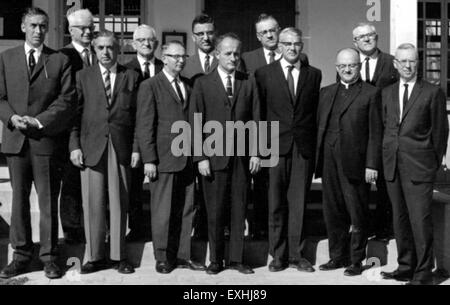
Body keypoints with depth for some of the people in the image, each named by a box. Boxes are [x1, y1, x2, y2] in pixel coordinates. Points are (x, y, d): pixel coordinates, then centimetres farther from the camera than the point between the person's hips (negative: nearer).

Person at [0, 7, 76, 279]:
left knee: (48, 201, 2)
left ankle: (49, 257, 11)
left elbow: (68, 99, -4)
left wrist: (39, 121, -13)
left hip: (46, 139, -2)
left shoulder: (61, 61, 4)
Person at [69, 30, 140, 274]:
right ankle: (95, 256, 13)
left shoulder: (131, 77, 8)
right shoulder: (83, 76, 9)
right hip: (91, 148, 0)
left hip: (121, 148, 0)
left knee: (119, 204, 4)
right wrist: (74, 145, -4)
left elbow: (138, 115, 5)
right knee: (93, 204, 2)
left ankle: (119, 256, 14)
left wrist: (136, 147, -1)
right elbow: (74, 113, 5)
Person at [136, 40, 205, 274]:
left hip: (187, 159, 5)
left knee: (185, 210, 9)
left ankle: (182, 256, 19)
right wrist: (149, 160, -11)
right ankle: (162, 258, 14)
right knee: (163, 212, 2)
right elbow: (145, 126, -6)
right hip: (164, 159, -5)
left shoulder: (188, 86, 15)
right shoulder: (150, 87, -2)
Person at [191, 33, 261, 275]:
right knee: (215, 211, 3)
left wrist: (256, 153, 0)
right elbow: (196, 124, -1)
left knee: (239, 210, 7)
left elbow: (256, 120, 8)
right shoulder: (202, 84, 3)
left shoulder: (249, 84, 9)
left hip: (242, 157, 2)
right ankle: (215, 259, 16)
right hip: (214, 157, -2)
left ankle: (236, 258, 17)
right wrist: (200, 157, -7)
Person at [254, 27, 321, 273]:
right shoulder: (264, 74, 4)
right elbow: (259, 111, 3)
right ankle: (278, 255, 14)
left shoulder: (314, 75, 10)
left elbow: (316, 111, 11)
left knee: (298, 202, 5)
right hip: (276, 146, -1)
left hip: (304, 147, 1)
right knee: (276, 203, 4)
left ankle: (296, 254, 13)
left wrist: (315, 143, 5)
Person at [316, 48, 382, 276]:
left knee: (357, 215, 3)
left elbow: (375, 133, -4)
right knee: (333, 214, 10)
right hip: (329, 163, 4)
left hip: (355, 163, -4)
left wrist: (372, 164, -10)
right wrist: (317, 159, 6)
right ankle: (337, 256, 22)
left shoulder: (371, 93, 0)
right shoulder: (326, 93, 15)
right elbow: (319, 127, 14)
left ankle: (356, 261, 15)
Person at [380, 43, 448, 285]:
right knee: (400, 219, 11)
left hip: (419, 166, -5)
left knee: (420, 220, -6)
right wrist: (388, 155, 12)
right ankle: (405, 267, 22)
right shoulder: (387, 93, 13)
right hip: (392, 165, 5)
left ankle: (423, 273, 4)